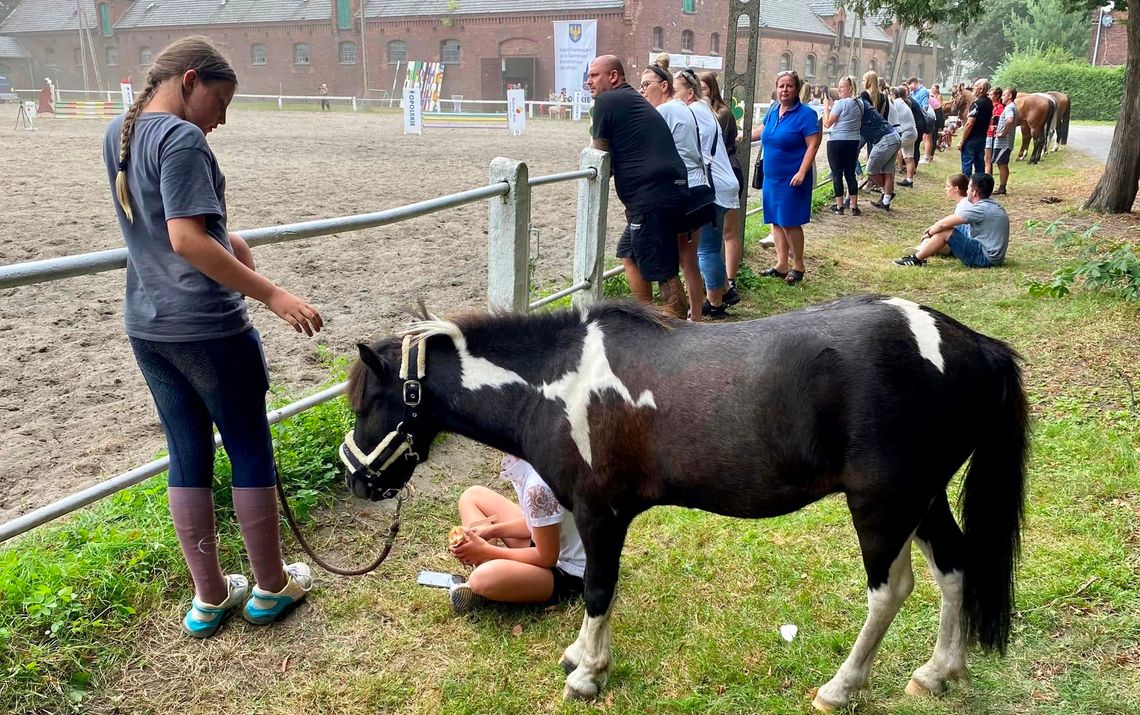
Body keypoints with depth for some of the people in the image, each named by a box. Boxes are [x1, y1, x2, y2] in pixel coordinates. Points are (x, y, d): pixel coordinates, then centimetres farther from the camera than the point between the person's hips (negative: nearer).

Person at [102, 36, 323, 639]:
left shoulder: (117, 134, 11)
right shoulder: (182, 139, -16)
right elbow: (187, 241, -25)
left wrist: (222, 240, 15)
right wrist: (273, 295, -24)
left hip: (146, 326, 8)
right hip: (207, 328, -8)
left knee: (187, 455, 14)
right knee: (250, 451, 8)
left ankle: (208, 596, 23)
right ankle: (271, 586, 21)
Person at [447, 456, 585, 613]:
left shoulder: (539, 486, -32)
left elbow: (547, 557, -23)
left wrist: (486, 551, -15)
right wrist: (490, 531, -3)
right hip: (548, 543, 9)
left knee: (483, 578, -36)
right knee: (472, 496, 11)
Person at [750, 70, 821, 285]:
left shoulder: (805, 114, -12)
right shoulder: (773, 110, 8)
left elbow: (813, 145, -16)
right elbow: (762, 130, 27)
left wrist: (802, 172, -23)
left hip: (792, 179, -7)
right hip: (772, 177, 7)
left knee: (790, 223, -3)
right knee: (776, 221, 10)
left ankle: (798, 266, 12)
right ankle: (781, 265, 19)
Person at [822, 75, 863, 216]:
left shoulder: (841, 103, -14)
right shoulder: (859, 103, 9)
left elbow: (827, 124, -11)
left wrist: (826, 106, -1)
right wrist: (832, 106, 18)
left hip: (837, 142, -7)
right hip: (853, 142, 7)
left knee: (837, 174, 3)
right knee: (850, 173, 11)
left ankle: (839, 206, 7)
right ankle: (854, 207, 9)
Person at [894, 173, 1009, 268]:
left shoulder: (981, 209, -20)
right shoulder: (991, 205, 11)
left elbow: (944, 223, -19)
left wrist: (929, 233, -2)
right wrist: (934, 228, 12)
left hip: (985, 258, -10)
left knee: (945, 231, -14)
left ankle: (916, 259, -6)